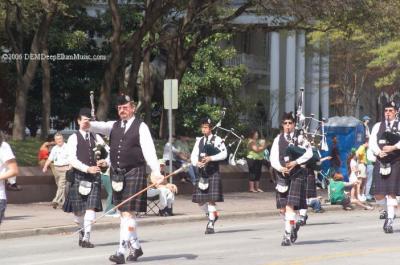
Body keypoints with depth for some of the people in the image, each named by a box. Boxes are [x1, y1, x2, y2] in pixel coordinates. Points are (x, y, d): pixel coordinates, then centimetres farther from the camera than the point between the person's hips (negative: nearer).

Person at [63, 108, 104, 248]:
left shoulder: (96, 138, 12)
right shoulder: (74, 138, 0)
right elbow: (72, 159, -10)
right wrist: (87, 169, -19)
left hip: (94, 176, 2)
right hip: (79, 176, -2)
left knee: (91, 207, -9)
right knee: (78, 209, 5)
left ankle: (86, 237, -10)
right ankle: (82, 231, 27)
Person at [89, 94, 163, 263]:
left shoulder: (141, 127, -2)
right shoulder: (114, 126, 13)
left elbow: (149, 150, -12)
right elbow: (100, 126, -5)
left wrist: (156, 172, -25)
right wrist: (88, 125, -30)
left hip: (134, 173, -6)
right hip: (117, 174, 6)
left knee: (128, 213, -11)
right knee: (123, 213, 13)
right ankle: (135, 247, 27)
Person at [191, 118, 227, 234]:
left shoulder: (217, 139, 0)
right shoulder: (199, 141, 15)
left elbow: (224, 154, -10)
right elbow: (193, 156, 10)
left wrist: (211, 158, -18)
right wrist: (197, 163, -11)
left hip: (213, 173, -5)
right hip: (202, 173, 5)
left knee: (211, 199, -9)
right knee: (200, 200, 3)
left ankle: (211, 225, -3)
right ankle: (212, 215, 28)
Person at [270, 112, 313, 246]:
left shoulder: (300, 138, -1)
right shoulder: (278, 139, 8)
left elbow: (309, 153, -11)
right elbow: (273, 159, 3)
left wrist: (295, 162, -19)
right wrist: (281, 168, -14)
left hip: (296, 175, -4)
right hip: (282, 175, 4)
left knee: (290, 206, -14)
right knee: (282, 208, 9)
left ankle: (288, 235, -11)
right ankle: (294, 225, 36)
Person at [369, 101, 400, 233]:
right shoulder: (377, 126, 14)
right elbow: (372, 142, 3)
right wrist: (379, 152, -14)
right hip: (380, 162, 3)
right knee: (378, 195, -4)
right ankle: (388, 211, 24)